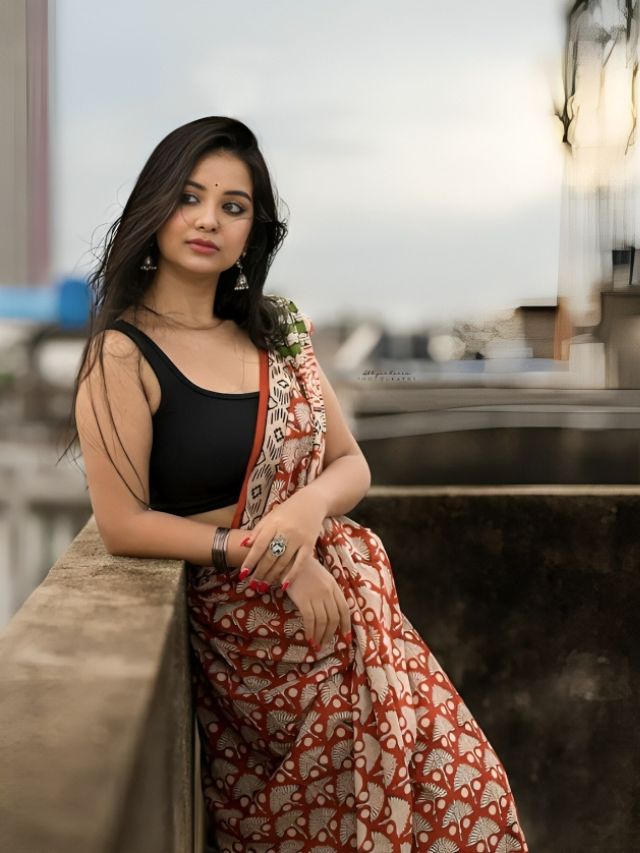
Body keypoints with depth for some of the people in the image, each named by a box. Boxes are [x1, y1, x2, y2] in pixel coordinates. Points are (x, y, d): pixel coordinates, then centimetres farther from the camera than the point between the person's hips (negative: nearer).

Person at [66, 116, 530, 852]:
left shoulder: (277, 331, 8)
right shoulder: (122, 357, -9)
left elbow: (351, 465, 9)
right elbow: (122, 525, -13)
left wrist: (310, 507, -14)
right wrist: (270, 557, -17)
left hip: (347, 604, 5)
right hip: (251, 634, -5)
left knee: (469, 789, -2)